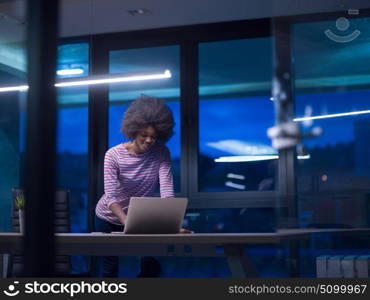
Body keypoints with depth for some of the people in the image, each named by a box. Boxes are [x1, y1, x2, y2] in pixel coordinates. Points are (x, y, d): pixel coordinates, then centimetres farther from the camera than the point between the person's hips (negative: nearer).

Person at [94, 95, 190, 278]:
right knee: (110, 268, 3)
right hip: (109, 219, -2)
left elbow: (167, 190, -25)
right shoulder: (114, 155, -21)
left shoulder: (161, 154, -14)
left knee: (151, 267, -4)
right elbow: (111, 196, -30)